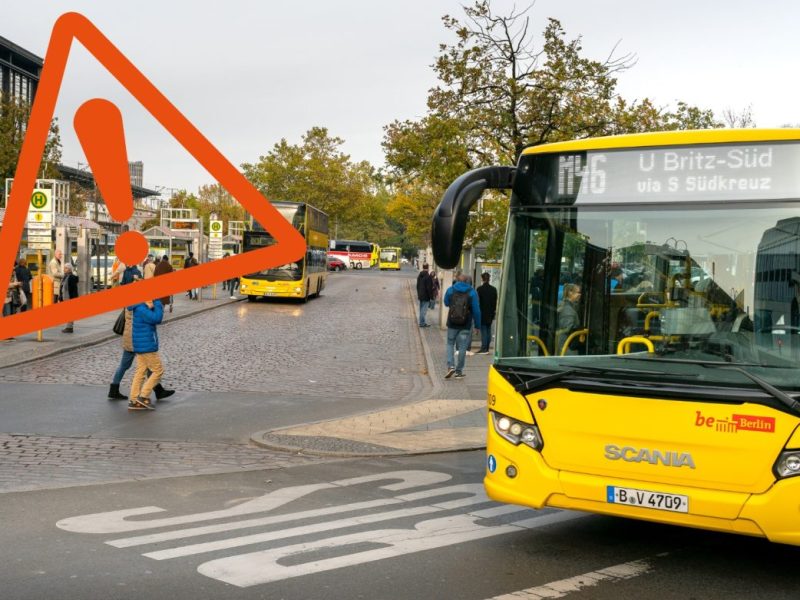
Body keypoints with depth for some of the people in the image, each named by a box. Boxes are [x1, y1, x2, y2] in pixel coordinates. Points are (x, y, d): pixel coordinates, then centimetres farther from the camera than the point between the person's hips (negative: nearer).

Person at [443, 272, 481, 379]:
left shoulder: (450, 290, -1)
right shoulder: (472, 292, -5)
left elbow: (446, 303, 14)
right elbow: (476, 310, -7)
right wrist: (478, 325, 0)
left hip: (452, 324, 1)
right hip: (466, 326, -1)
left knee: (450, 344, 16)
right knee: (462, 348, 7)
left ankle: (451, 366, -1)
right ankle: (459, 371, 10)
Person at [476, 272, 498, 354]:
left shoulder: (480, 289, -11)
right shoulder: (493, 289, 4)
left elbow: (478, 301, -9)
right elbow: (495, 301, 8)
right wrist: (494, 311, 16)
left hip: (482, 313, -5)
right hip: (490, 313, 5)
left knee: (483, 330, -4)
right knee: (488, 329, 10)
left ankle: (484, 348, -7)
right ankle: (487, 348, 13)